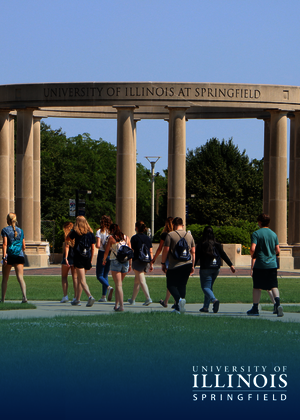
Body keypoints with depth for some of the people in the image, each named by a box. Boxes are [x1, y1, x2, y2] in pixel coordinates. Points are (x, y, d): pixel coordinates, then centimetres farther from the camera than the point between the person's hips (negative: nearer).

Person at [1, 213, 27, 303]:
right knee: (20, 277, -7)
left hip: (9, 256, -2)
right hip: (19, 256, 2)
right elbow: (24, 246, 13)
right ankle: (24, 296, -26)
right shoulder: (20, 230, 11)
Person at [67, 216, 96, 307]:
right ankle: (77, 299, 25)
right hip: (87, 258, 5)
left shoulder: (76, 232, -2)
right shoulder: (90, 233, 8)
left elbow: (67, 238, 15)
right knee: (79, 279, 19)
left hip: (79, 257, -5)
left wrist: (72, 230, 19)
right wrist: (90, 260, 16)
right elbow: (93, 248, 9)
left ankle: (90, 296, -28)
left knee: (82, 281, -8)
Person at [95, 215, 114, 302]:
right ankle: (104, 296, 13)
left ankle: (109, 287, -25)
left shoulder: (99, 232, -10)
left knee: (99, 275, 3)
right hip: (110, 255, 5)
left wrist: (98, 246, 3)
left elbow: (98, 245, -17)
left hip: (102, 254, -5)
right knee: (105, 275, 16)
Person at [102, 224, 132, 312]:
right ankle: (116, 304, 20)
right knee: (118, 284, 18)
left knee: (118, 285, -5)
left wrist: (104, 260, 21)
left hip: (115, 261, -4)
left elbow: (106, 251, 3)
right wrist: (130, 264, 14)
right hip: (125, 262, 5)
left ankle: (121, 305, -14)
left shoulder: (111, 238, -1)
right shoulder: (126, 238, 11)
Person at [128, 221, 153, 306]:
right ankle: (132, 299, 25)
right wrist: (151, 264, 10)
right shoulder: (148, 238, 9)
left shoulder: (134, 238, -7)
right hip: (145, 261, 6)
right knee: (136, 280, 17)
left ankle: (148, 298, -20)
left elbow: (131, 251, -8)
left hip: (137, 260, -6)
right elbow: (150, 252, 7)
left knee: (142, 281, -7)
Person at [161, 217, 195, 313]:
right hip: (187, 264, 5)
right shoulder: (189, 235, 10)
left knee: (171, 285, 3)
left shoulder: (170, 235, -5)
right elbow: (193, 252, 12)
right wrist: (192, 266, 18)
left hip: (174, 266, -5)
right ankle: (178, 308, 7)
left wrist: (163, 263, 2)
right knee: (182, 285, 10)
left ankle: (179, 299, -24)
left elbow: (166, 250, -7)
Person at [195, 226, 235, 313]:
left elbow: (197, 257, -5)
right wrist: (231, 265, 8)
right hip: (216, 269, 5)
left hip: (205, 269, -5)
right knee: (209, 287, 16)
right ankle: (205, 307, 16)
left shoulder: (201, 244, -5)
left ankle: (214, 300, -32)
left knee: (205, 287, -5)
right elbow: (223, 255, 6)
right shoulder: (217, 244, 7)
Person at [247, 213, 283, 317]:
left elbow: (252, 249, -17)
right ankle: (277, 303, -21)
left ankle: (255, 308, 13)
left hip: (260, 264, -3)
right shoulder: (274, 234, 8)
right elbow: (278, 251, 6)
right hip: (272, 264, 3)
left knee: (257, 287, 7)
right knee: (273, 286, 3)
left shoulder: (256, 234, -7)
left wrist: (253, 256, 3)